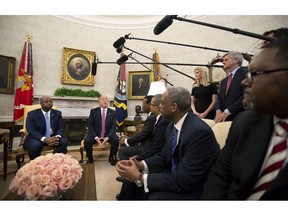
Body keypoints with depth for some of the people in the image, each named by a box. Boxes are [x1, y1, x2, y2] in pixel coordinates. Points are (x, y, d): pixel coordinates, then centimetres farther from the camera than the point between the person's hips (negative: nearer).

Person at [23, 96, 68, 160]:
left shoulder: (57, 113, 5)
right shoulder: (32, 114, -3)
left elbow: (61, 128, 1)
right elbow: (31, 131, -13)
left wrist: (57, 137, -23)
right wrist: (45, 139, -29)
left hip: (53, 137, 2)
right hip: (37, 138, -1)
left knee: (64, 142, -27)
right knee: (35, 145, -34)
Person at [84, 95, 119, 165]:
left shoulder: (113, 112, 1)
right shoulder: (93, 111, 0)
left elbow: (113, 126, -4)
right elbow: (90, 125, -5)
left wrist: (108, 137, -21)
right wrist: (96, 137, -19)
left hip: (108, 135, 0)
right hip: (95, 134, 0)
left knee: (116, 139, -28)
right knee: (87, 140, -28)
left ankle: (111, 157, 0)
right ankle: (90, 158, 3)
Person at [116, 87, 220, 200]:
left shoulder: (199, 132, -29)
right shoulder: (172, 126, -2)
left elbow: (183, 181, -29)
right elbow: (164, 156, 8)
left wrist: (139, 177, -25)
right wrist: (140, 165, -10)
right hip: (174, 176, 7)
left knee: (154, 195, -27)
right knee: (132, 183, 0)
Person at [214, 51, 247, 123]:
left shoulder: (246, 74, -3)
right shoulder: (224, 81, 19)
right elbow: (220, 99, 13)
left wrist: (226, 112, -17)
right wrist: (218, 111, -8)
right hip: (224, 119, 6)